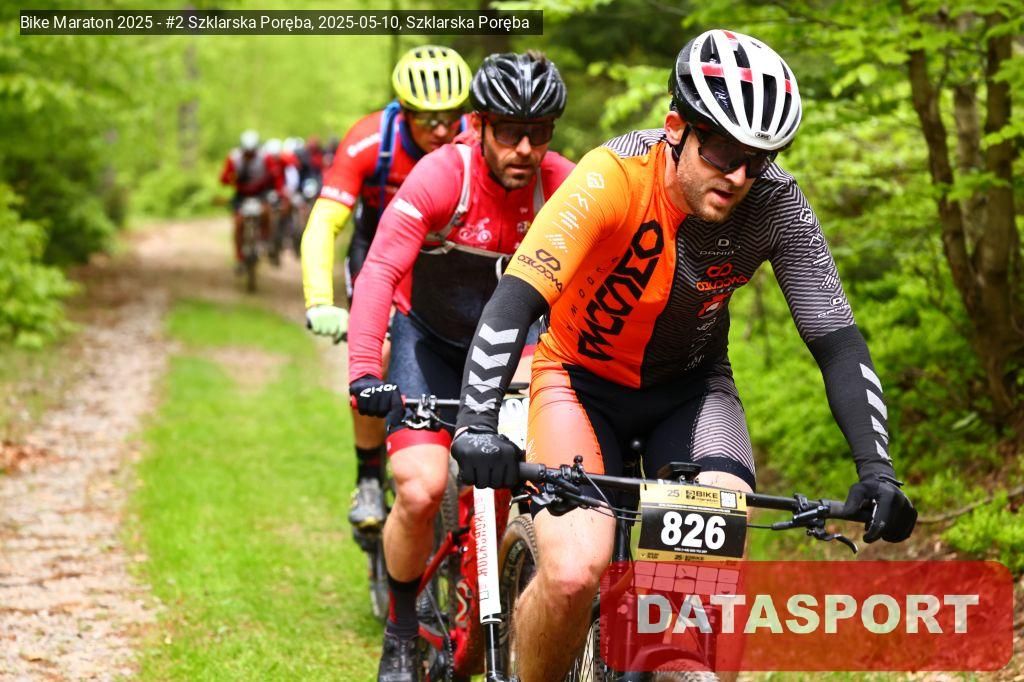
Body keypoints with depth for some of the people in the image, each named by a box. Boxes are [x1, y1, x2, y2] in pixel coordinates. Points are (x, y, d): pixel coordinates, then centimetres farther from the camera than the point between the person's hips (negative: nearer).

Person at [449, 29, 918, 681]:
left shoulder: (777, 206, -22)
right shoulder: (614, 177, -31)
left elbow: (839, 343, -19)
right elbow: (511, 304, -38)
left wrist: (876, 469, -32)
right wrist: (476, 425, -51)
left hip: (690, 387, 3)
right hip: (582, 378, -2)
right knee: (574, 575, -24)